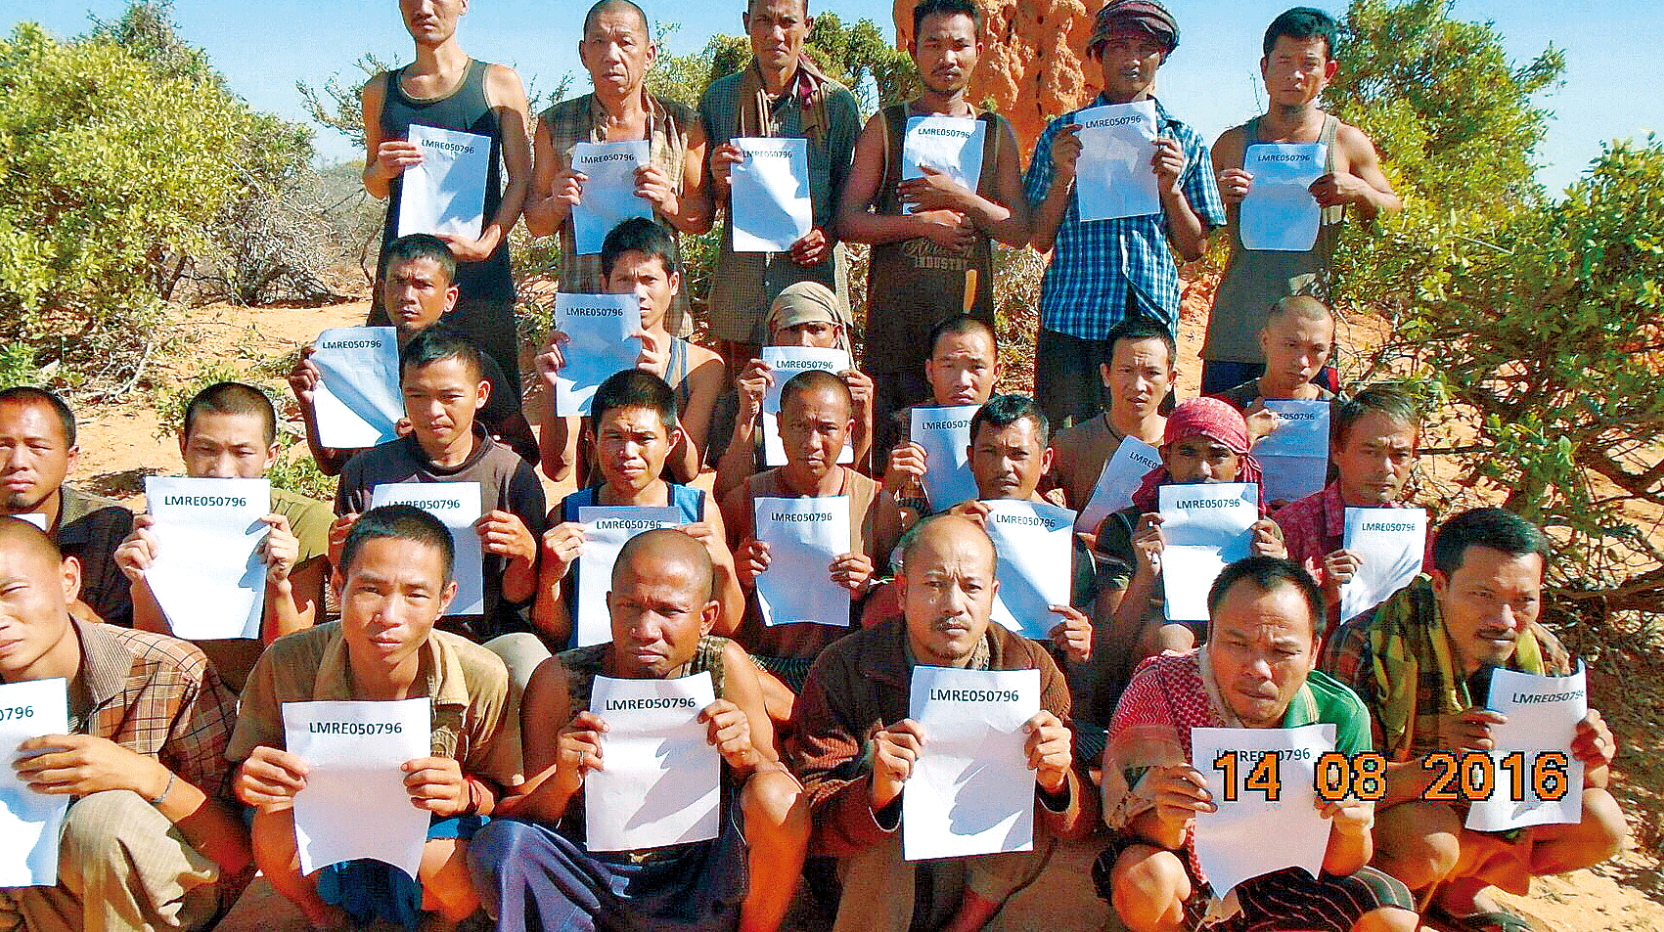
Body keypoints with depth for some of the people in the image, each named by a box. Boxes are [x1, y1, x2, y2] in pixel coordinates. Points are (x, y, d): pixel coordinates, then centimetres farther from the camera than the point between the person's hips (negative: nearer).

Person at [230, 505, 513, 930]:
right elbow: (243, 771, -6)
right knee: (278, 815, -29)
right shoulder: (288, 664, -21)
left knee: (461, 888, -33)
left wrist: (464, 794, -31)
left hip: (429, 837, -1)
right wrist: (250, 779, -31)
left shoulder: (483, 678, -22)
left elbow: (500, 790, -7)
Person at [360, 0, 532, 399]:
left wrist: (486, 243, -12)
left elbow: (520, 179, 3)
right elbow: (375, 188, 22)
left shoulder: (500, 83, 8)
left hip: (479, 269, -2)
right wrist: (382, 169, -2)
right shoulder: (380, 90, 16)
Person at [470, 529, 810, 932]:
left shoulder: (725, 665, -7)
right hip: (590, 883, -1)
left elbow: (777, 790, -2)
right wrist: (562, 783, -30)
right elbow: (516, 819, -9)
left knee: (779, 797, -25)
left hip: (700, 891, 1)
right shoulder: (560, 680, -9)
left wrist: (747, 757, -24)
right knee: (499, 841, -28)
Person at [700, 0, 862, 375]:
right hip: (740, 276, 1)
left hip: (814, 270, -1)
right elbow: (703, 204, 12)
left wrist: (828, 234, -12)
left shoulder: (837, 101, 3)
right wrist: (717, 179, -10)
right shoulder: (718, 97, 7)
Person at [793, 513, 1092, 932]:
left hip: (991, 876, 2)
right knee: (883, 780, -27)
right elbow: (810, 822, -20)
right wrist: (874, 796, -41)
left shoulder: (1031, 668, -11)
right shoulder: (843, 670, -16)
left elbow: (1079, 824, -11)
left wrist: (1055, 783, -34)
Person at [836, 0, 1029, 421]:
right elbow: (847, 222, 1)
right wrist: (923, 223, -11)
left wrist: (960, 198, -9)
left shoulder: (995, 131, 12)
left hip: (969, 317, 1)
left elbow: (1020, 232, 6)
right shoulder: (886, 126, 8)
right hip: (894, 318, -1)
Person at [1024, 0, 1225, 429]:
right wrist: (1062, 176, -9)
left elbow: (1194, 248, 10)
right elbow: (1041, 240, 6)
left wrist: (1171, 187, -5)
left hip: (1152, 318, 1)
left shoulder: (1183, 141, 12)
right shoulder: (1063, 134, 9)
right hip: (1071, 316, -1)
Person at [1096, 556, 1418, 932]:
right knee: (1142, 872, -33)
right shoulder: (1159, 687, -26)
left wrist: (1352, 829, -33)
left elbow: (1336, 865, -10)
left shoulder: (1341, 715, -17)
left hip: (1277, 880, 2)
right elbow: (1134, 825, -21)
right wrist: (1166, 824, -45)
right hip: (1187, 875, -2)